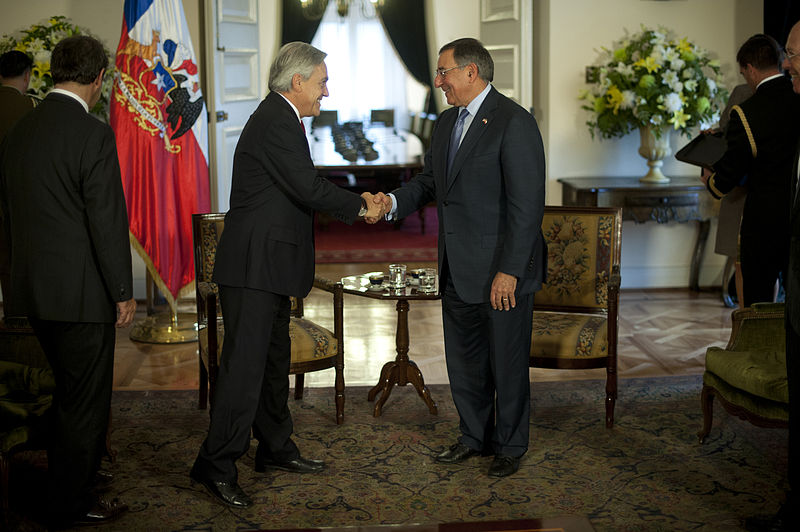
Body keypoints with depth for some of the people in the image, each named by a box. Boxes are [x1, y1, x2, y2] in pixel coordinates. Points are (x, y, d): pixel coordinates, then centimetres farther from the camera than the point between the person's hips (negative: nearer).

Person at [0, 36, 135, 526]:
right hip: (82, 292, -7)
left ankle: (69, 480, 36)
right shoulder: (93, 135, -17)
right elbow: (108, 222, -17)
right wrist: (124, 292, -10)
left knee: (67, 391, 22)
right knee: (85, 399, 6)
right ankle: (75, 504, 17)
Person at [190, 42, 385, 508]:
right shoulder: (275, 123, -16)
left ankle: (276, 448, 30)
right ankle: (217, 463, -1)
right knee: (245, 362, -8)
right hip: (254, 265, -11)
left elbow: (303, 190, 18)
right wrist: (360, 206, -7)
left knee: (274, 359, 18)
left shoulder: (281, 119, 17)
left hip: (269, 265, 11)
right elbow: (308, 188, -21)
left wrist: (358, 204, 9)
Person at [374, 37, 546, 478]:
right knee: (463, 359, 17)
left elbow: (527, 204, -18)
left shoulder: (514, 123, -15)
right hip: (457, 269, 8)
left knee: (506, 362, 6)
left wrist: (509, 271, -21)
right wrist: (393, 201, -2)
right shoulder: (446, 123, 12)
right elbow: (429, 181, 19)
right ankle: (474, 437, 34)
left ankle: (509, 446, 22)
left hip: (501, 269, -8)